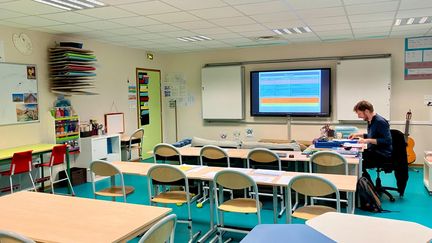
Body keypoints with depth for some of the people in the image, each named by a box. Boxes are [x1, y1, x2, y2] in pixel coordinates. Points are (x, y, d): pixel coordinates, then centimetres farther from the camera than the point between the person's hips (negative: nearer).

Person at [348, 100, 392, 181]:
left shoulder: (380, 122, -18)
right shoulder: (370, 121, 11)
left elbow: (387, 140, -24)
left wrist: (368, 140, -26)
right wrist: (358, 135, 17)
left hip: (383, 155, -9)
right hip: (373, 152, 9)